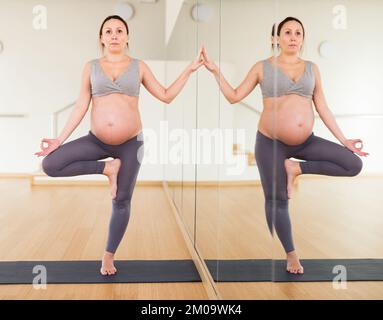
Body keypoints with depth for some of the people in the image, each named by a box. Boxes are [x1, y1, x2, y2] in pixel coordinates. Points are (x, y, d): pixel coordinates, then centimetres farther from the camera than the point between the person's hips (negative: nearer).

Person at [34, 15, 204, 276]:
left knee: (122, 201, 4)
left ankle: (109, 256, 23)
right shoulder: (91, 67, 4)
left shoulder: (139, 66, 3)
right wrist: (60, 139, -3)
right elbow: (81, 107, 3)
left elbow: (166, 96, 5)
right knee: (50, 165, -16)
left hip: (131, 143, -1)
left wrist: (189, 70, 0)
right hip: (97, 141, 1)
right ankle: (107, 168, -3)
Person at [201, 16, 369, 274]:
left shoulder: (312, 68, 8)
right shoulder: (263, 67, 1)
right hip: (271, 142, -3)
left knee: (354, 164, -10)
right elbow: (234, 97, 2)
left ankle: (296, 168, 0)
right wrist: (215, 70, -8)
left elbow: (323, 108, 8)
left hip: (306, 141, 3)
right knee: (277, 200, 2)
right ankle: (291, 255, 22)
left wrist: (343, 140, 4)